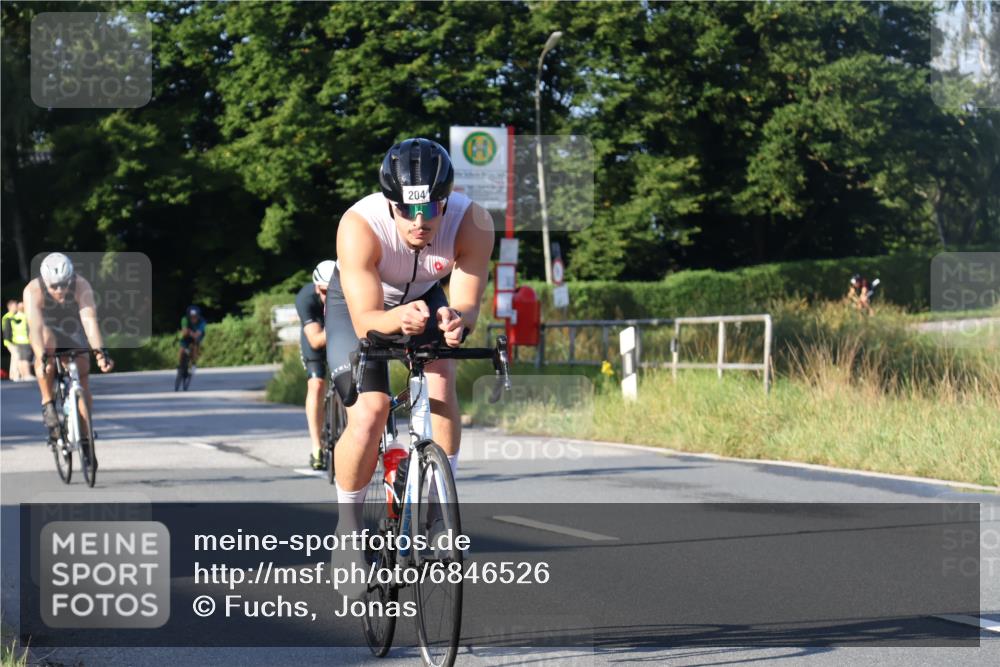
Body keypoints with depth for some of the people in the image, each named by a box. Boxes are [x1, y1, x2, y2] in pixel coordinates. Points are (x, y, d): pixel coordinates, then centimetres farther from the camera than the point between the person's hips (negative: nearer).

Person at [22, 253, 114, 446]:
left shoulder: (81, 286, -30)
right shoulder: (33, 291, -32)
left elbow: (89, 319, -41)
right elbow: (35, 325, -44)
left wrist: (100, 351, -55)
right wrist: (42, 358, -58)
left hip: (74, 335, 1)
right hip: (48, 333, -1)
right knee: (47, 339, -38)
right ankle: (47, 403, -27)